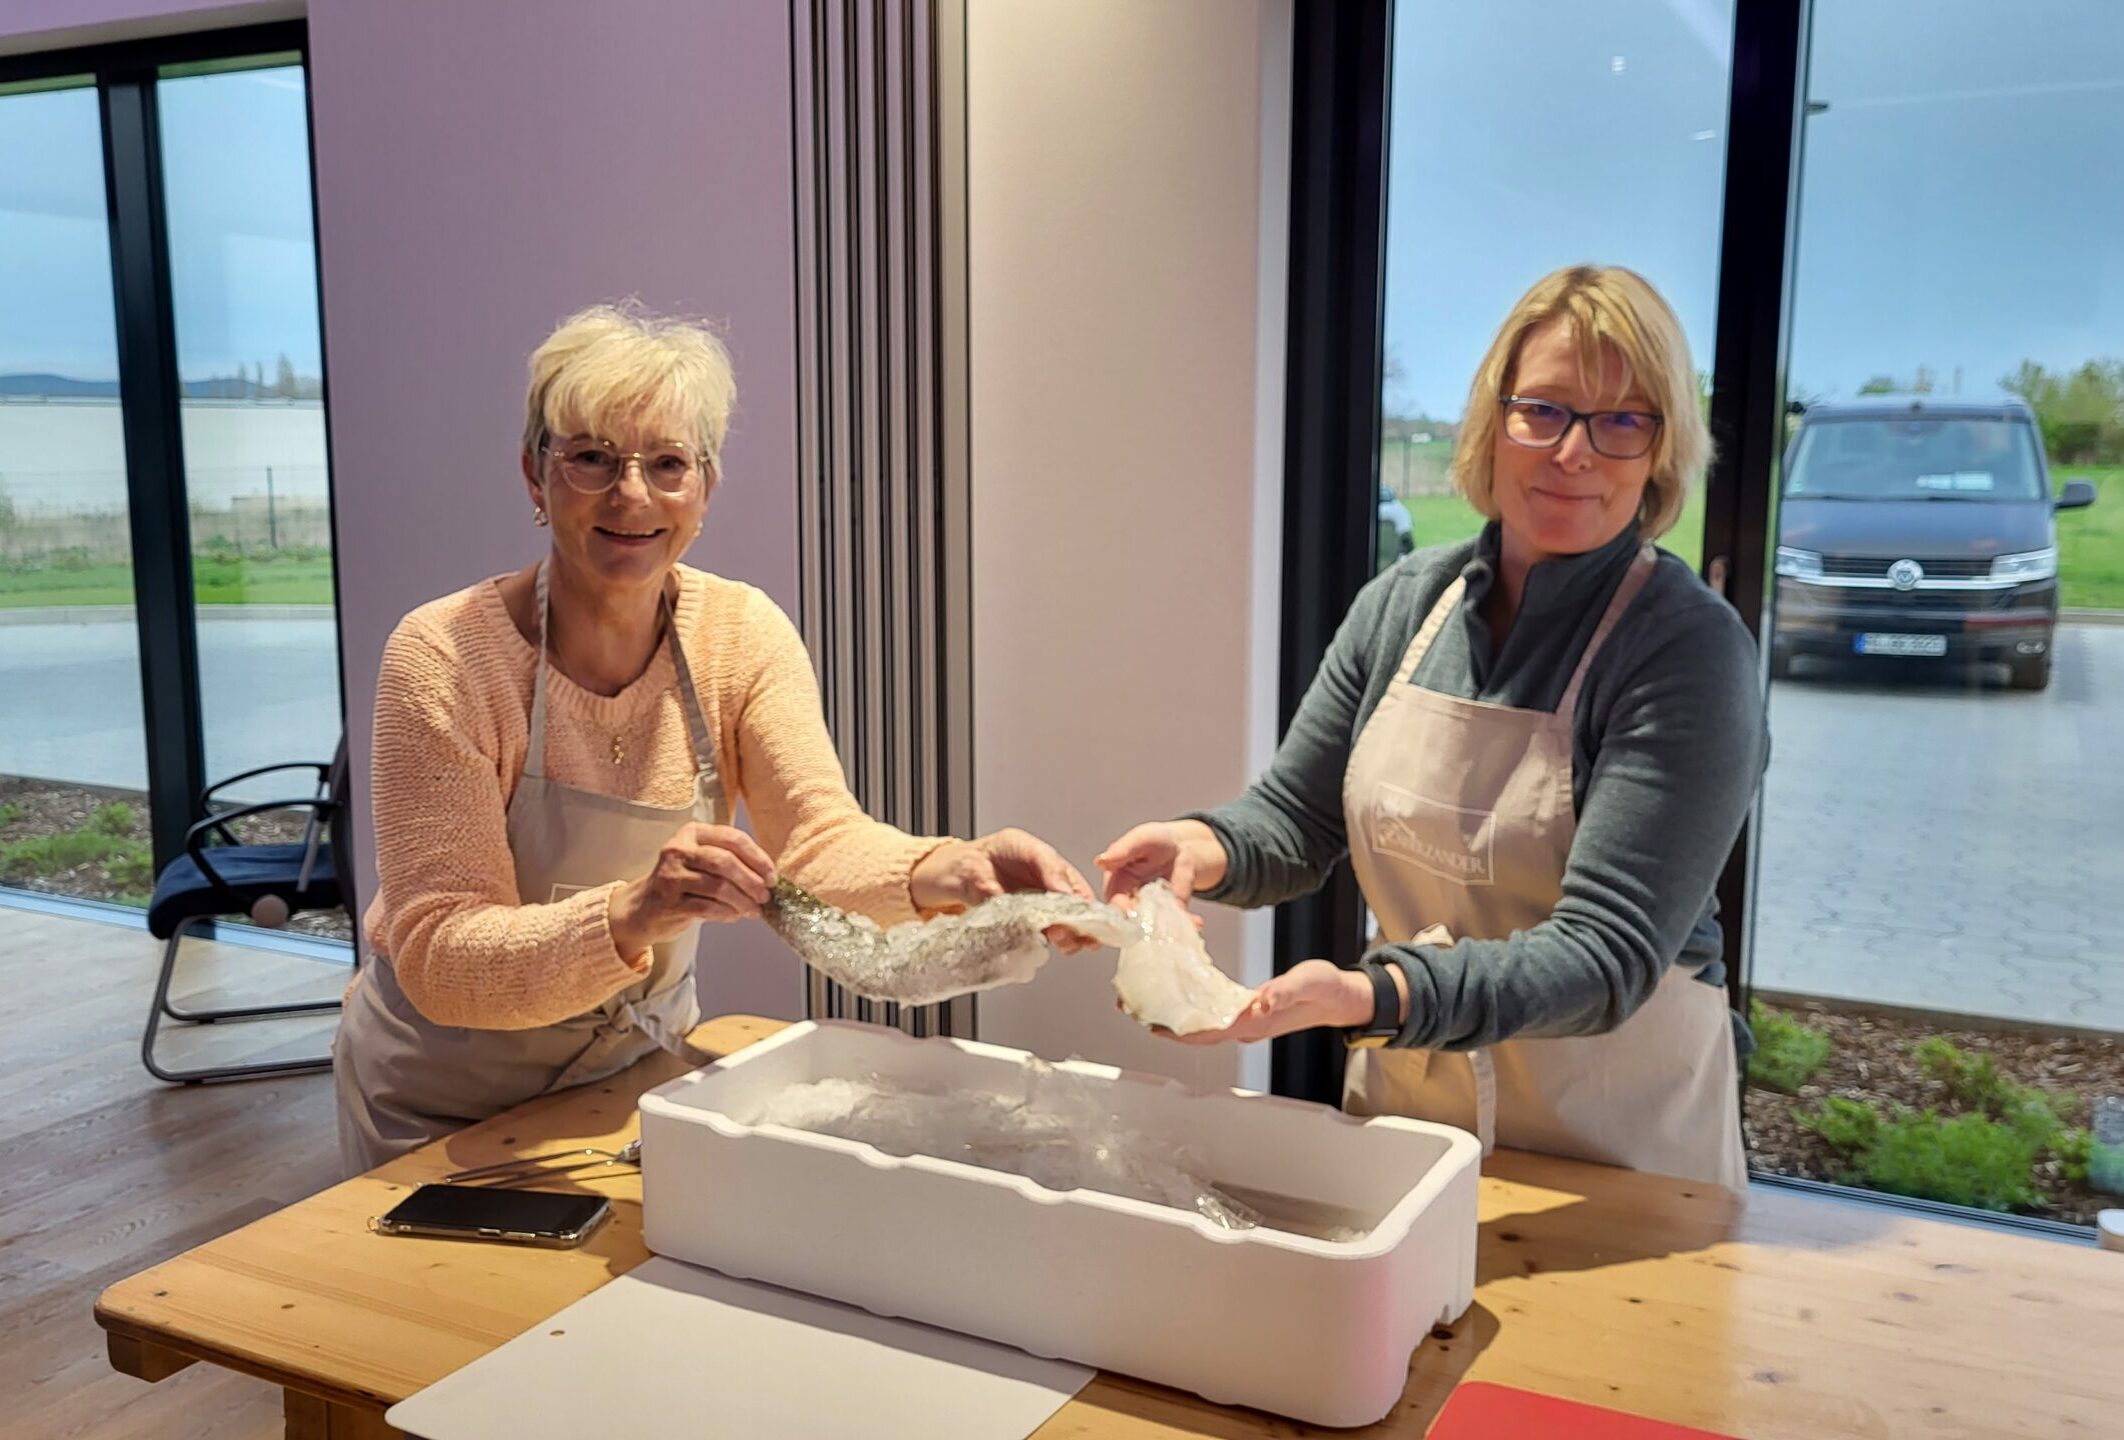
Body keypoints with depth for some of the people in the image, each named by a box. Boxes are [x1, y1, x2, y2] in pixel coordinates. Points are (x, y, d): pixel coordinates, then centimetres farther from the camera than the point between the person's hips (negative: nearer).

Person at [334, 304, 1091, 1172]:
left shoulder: (742, 635, -11)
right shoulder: (445, 656, -23)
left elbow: (817, 838, -24)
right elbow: (437, 957, -28)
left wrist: (946, 872, -45)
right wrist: (634, 912, -45)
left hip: (642, 1059, 3)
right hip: (445, 1099, -3)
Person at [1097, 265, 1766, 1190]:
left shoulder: (1687, 647, -18)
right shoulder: (1403, 603, -3)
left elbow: (1606, 956, -24)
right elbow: (1296, 820, 4)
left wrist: (1372, 998, -38)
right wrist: (1209, 848, -19)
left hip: (1616, 1152, -4)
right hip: (1401, 1108, 4)